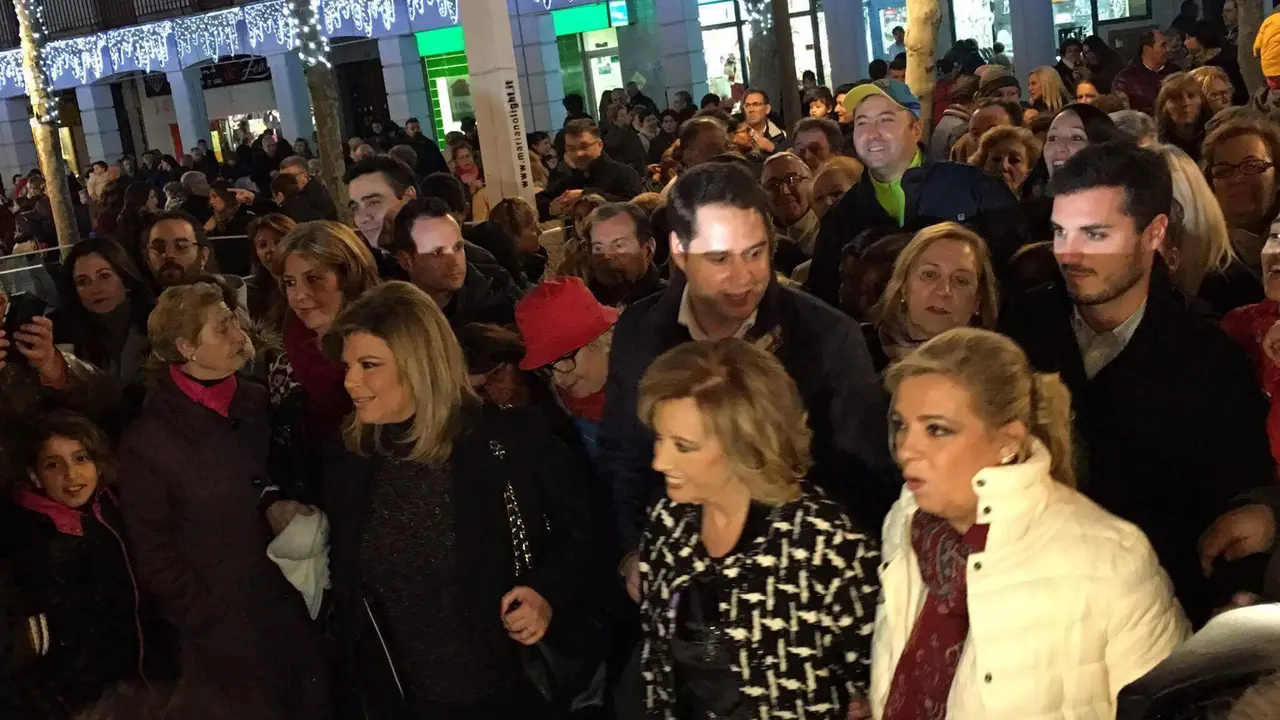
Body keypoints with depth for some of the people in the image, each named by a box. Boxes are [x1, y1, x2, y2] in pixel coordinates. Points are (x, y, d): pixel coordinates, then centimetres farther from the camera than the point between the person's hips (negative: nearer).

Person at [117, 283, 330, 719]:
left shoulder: (259, 404, 1)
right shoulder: (148, 440, -11)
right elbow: (153, 557, -7)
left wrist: (283, 506, -5)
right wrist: (216, 622, -8)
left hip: (295, 616, 4)